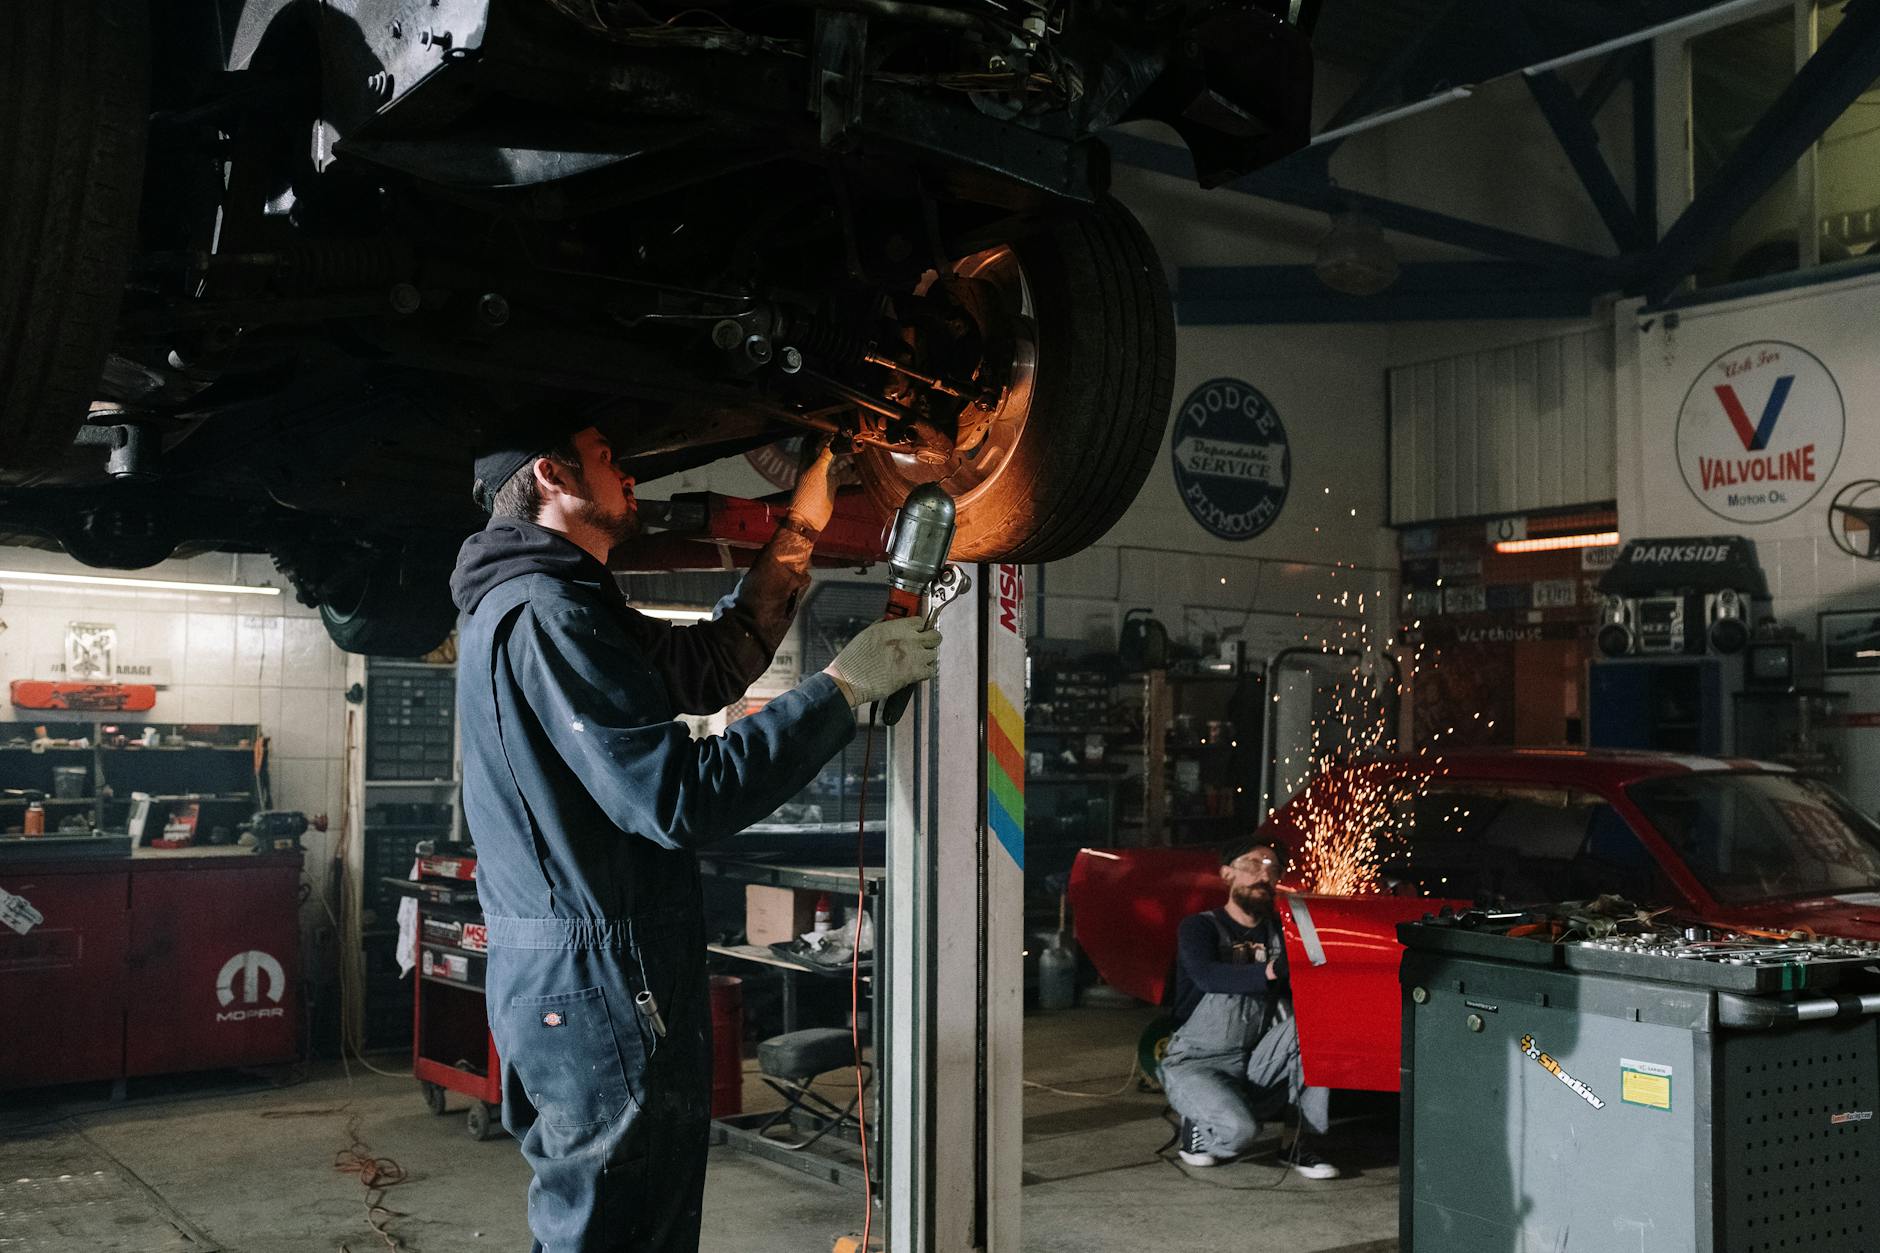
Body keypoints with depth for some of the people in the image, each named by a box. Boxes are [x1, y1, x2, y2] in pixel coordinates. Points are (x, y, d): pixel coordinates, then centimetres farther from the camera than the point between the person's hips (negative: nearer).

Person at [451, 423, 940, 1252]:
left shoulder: (536, 603, 16)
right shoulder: (545, 614, -18)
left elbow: (710, 665, 21)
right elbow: (680, 798, -25)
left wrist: (799, 532, 17)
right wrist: (843, 688, -19)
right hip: (596, 978, -11)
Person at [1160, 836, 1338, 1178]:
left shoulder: (1279, 932, 7)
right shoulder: (1199, 928, -8)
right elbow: (1206, 975, -30)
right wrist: (1268, 973, -45)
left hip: (1257, 1066, 5)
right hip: (1196, 1064, -5)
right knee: (1239, 1130, -33)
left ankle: (1303, 1143, -12)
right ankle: (1197, 1126, 3)